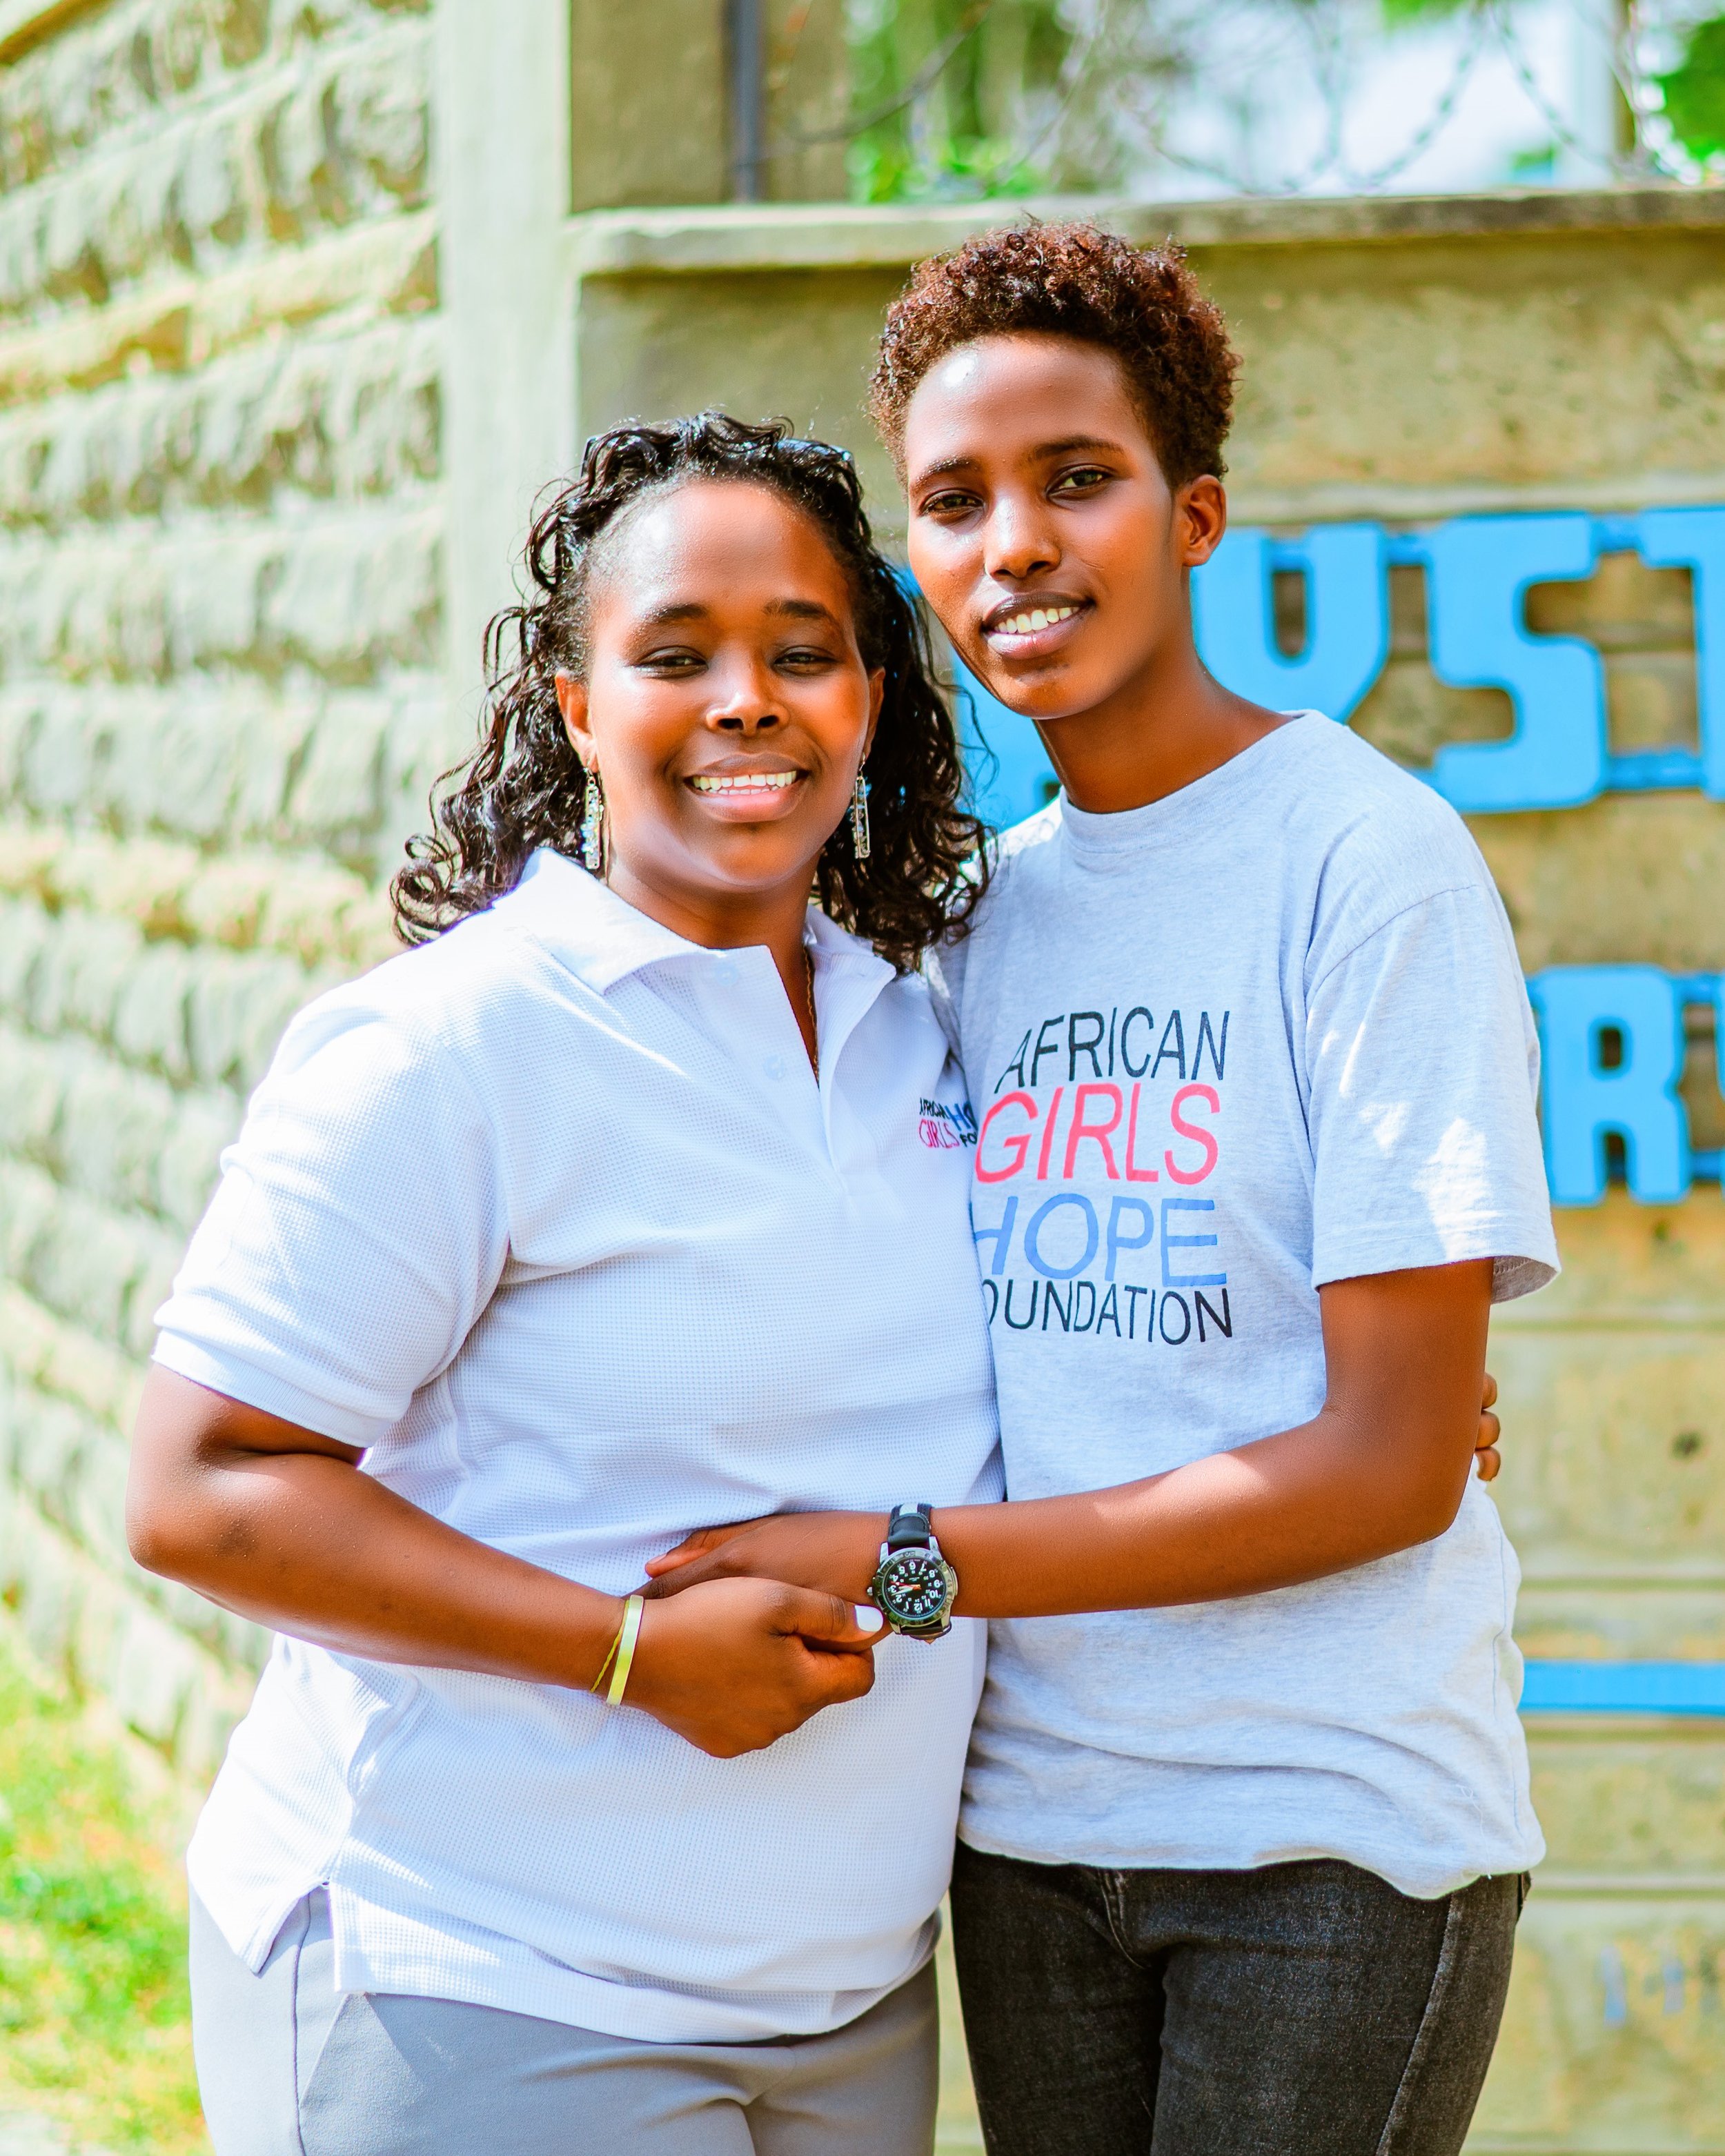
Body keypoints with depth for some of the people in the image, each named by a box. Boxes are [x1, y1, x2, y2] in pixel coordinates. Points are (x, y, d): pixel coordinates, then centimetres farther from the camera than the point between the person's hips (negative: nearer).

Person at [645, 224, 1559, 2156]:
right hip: (1033, 1814, 5)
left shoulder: (1368, 860, -10)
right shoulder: (978, 909, 10)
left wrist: (897, 1562, -16)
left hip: (1332, 1829, -5)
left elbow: (1395, 1461, -13)